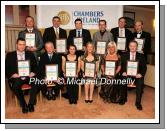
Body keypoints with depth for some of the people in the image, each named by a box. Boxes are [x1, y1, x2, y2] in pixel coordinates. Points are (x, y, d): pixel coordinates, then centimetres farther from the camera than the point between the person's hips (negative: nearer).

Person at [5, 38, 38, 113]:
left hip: (28, 76, 1)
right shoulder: (10, 55, 12)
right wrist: (12, 74, -11)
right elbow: (6, 68, 7)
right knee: (15, 86, -33)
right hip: (17, 77, 0)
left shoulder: (30, 54, 15)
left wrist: (33, 72, -9)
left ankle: (31, 103, -11)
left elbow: (35, 66, 12)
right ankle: (23, 105, -11)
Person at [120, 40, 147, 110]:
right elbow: (121, 66, 6)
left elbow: (144, 67, 4)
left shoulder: (141, 56, 10)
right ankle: (123, 99, -5)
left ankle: (138, 102, -10)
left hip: (137, 75, 0)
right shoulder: (124, 56, 11)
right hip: (126, 74, 0)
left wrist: (141, 74, -15)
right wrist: (123, 72, -14)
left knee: (140, 83, -29)